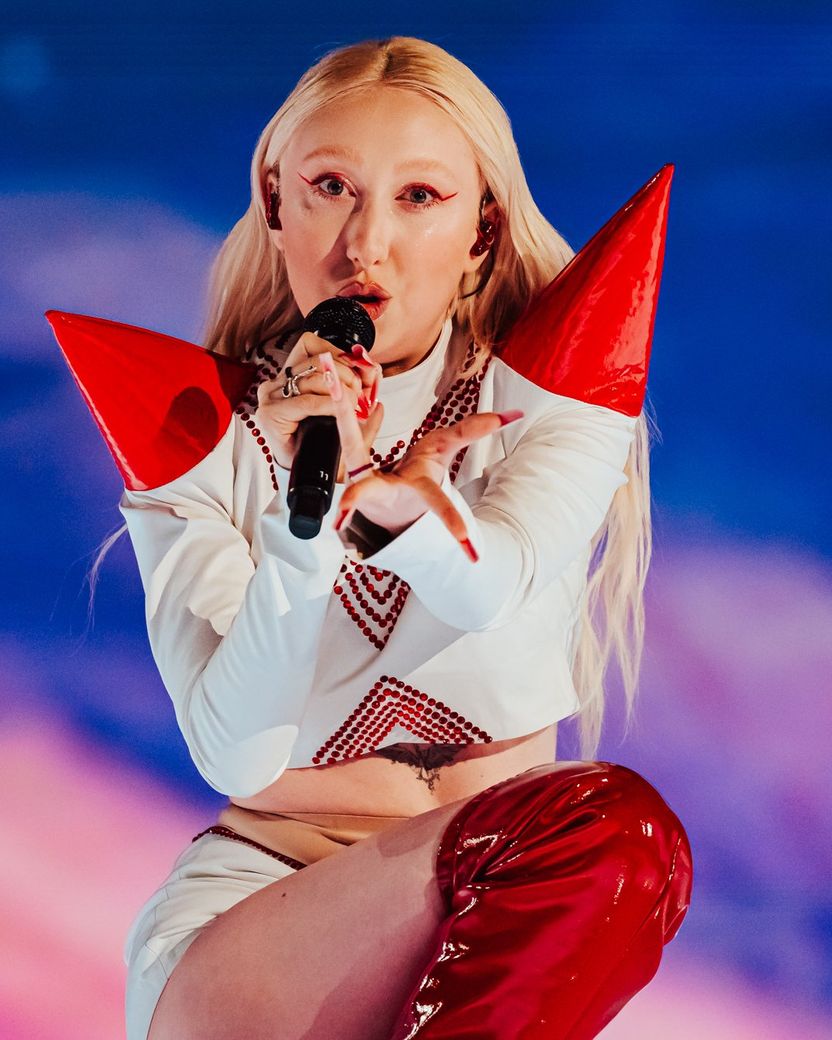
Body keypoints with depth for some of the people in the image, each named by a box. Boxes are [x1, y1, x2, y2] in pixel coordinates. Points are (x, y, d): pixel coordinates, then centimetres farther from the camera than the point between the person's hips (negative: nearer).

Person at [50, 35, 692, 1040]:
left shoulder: (553, 393, 2)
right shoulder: (198, 436, 0)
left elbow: (497, 584, -21)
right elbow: (237, 757, -11)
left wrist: (380, 499, -44)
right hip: (260, 873, -2)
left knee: (613, 835, -35)